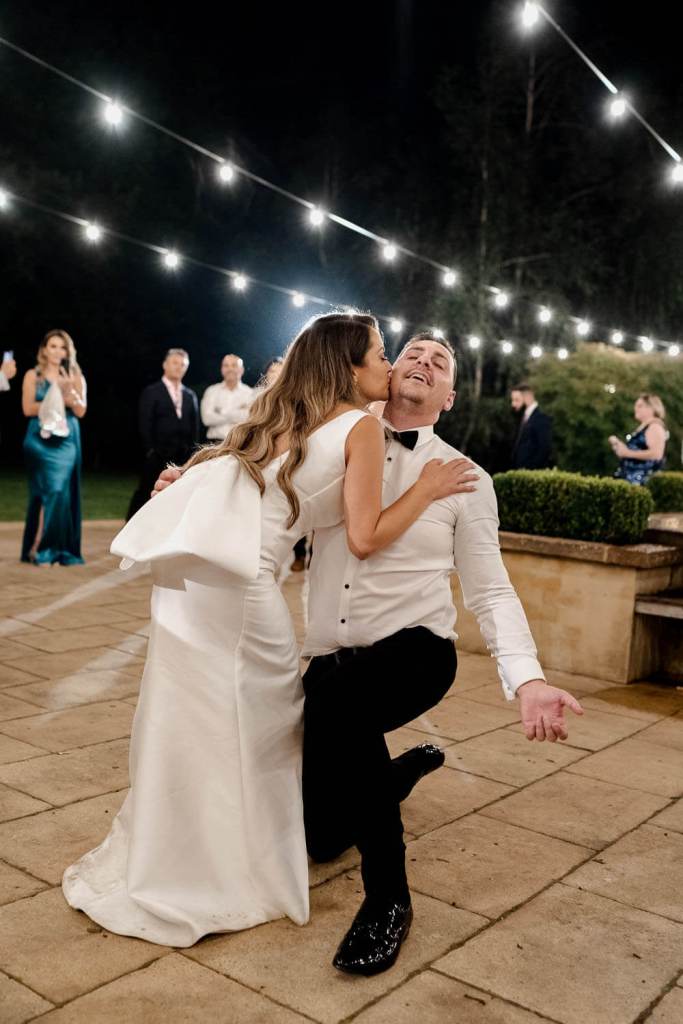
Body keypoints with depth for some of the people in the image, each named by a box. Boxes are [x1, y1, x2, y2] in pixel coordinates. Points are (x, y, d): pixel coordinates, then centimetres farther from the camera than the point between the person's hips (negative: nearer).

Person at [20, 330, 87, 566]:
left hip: (67, 440, 3)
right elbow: (28, 408, -5)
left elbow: (81, 411, 5)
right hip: (42, 439, -3)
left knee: (64, 491, 0)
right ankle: (39, 548, -5)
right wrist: (56, 398, -8)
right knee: (51, 490, -12)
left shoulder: (75, 377, 12)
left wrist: (68, 392, -12)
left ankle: (62, 549, 8)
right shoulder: (33, 376, 4)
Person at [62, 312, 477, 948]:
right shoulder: (361, 426, -2)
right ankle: (244, 875, 26)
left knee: (188, 724, 19)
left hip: (185, 575, 8)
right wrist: (427, 489, 5)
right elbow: (366, 538, -4)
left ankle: (159, 870, 35)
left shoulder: (280, 420, 20)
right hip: (237, 589, -8)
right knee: (258, 728, 10)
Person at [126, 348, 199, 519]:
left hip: (184, 455, 4)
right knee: (145, 493, 0)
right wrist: (150, 451, -11)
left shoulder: (190, 395, 13)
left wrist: (192, 451, 2)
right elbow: (145, 424, -4)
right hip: (158, 454, -4)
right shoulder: (151, 392, 1)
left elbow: (194, 426, 12)